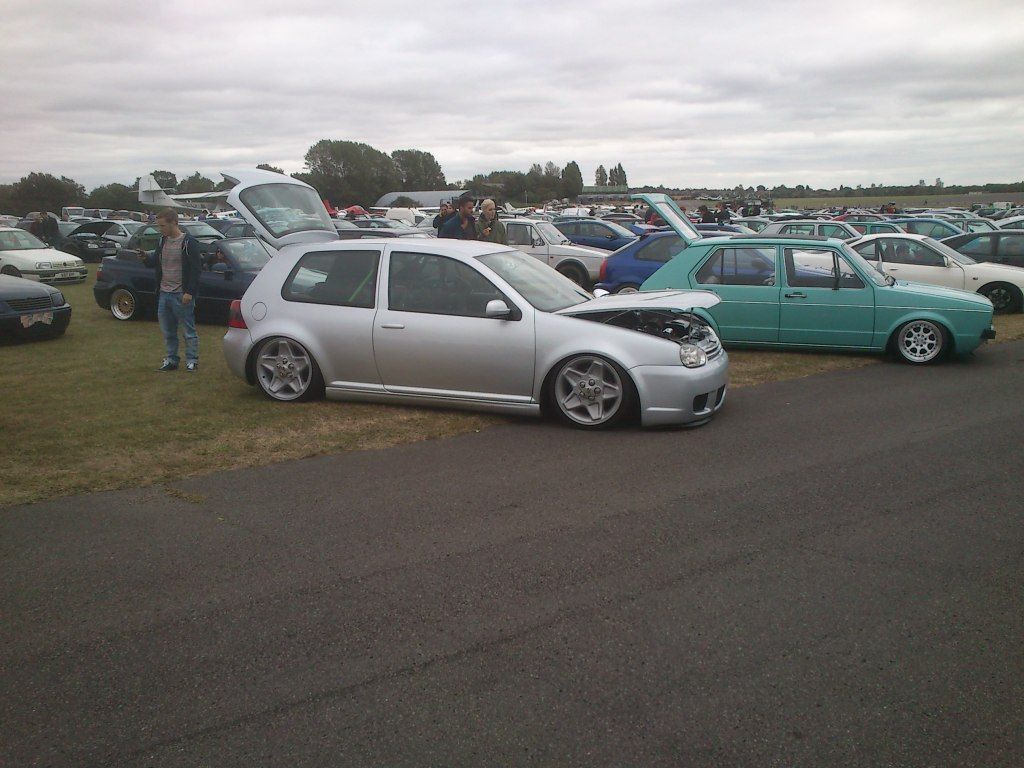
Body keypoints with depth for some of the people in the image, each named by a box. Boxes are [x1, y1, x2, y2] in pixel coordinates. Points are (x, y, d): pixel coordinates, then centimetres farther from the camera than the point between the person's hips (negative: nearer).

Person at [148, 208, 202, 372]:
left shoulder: (189, 243, -12)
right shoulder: (162, 241, 11)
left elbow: (195, 270, -14)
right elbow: (156, 262, 21)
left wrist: (189, 292, -18)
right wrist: (146, 259, -1)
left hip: (181, 295, -8)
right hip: (164, 293, 8)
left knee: (189, 330, 1)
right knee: (167, 331, 13)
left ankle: (192, 361, 8)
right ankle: (171, 360, 23)